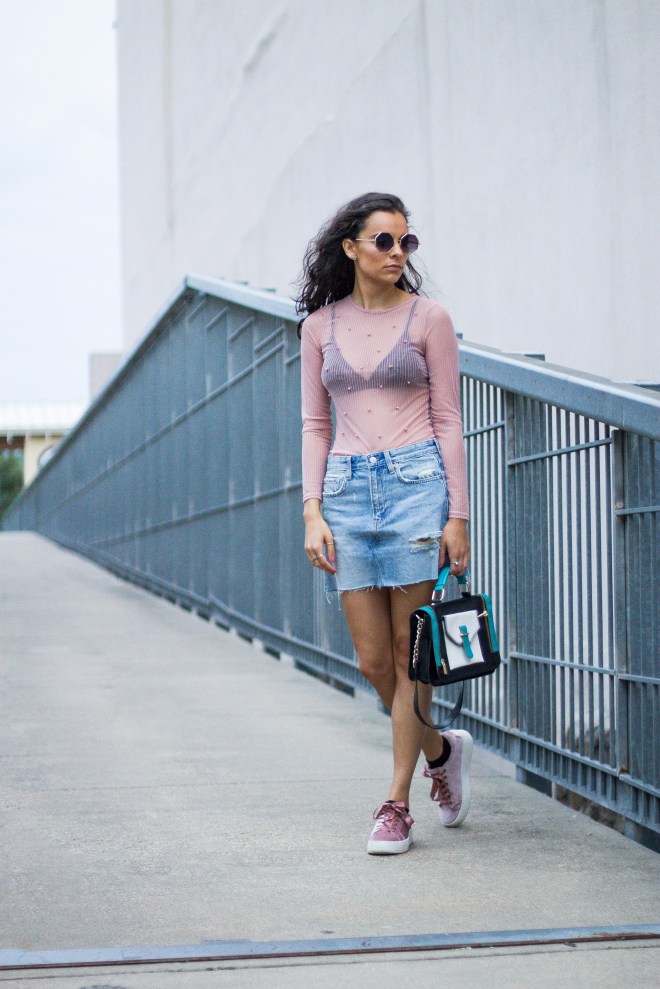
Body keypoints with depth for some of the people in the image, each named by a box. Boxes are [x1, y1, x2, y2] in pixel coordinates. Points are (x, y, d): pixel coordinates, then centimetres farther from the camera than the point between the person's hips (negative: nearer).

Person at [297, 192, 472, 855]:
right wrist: (313, 512, 1)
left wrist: (457, 515, -4)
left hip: (416, 482, -3)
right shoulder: (320, 326, 9)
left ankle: (397, 802, 9)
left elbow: (448, 419, 1)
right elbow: (315, 425, 11)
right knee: (373, 660, 3)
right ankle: (441, 750, 30)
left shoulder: (427, 318, 2)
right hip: (347, 489, 3)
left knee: (410, 652, -1)